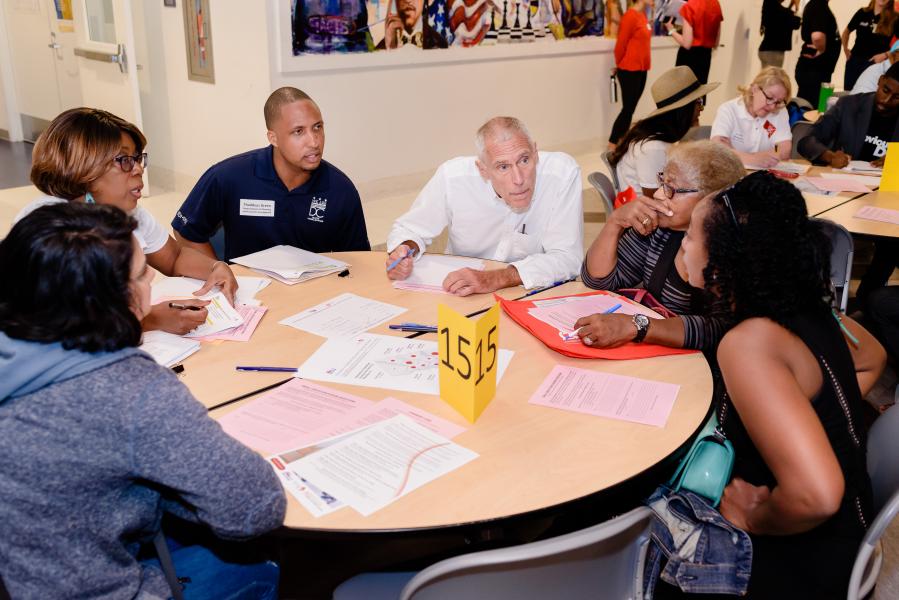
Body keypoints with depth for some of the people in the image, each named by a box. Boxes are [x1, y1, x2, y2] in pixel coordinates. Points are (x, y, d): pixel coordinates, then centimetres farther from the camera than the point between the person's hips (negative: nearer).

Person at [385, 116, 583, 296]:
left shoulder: (562, 173, -20)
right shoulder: (452, 176, -15)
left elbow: (567, 258, -23)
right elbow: (409, 228, 2)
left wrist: (496, 278, -34)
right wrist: (405, 251, -22)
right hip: (461, 298, 1)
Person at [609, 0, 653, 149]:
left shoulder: (642, 14, 12)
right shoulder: (630, 15, -14)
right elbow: (621, 43, -11)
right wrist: (619, 65, 0)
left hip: (641, 70, 8)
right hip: (629, 70, -8)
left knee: (630, 108, 10)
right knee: (628, 108, -8)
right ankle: (612, 147, -4)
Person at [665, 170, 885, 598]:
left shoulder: (749, 342, -31)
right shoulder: (805, 307, -6)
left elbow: (816, 494, -39)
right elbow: (871, 358, 17)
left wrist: (754, 518, -19)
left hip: (802, 562, -7)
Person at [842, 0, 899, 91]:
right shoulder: (862, 12, 6)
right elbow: (847, 31, 21)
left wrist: (885, 55, -17)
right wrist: (845, 49, 10)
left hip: (876, 63, -3)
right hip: (854, 61, 3)